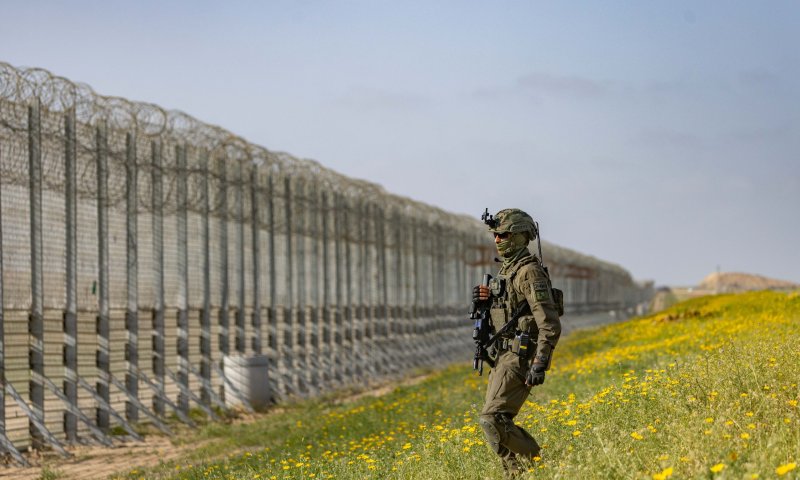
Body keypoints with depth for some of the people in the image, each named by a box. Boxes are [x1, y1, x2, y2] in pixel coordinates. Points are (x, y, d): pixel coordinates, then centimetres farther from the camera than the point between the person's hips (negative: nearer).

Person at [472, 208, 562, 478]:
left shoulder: (530, 271, -14)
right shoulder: (506, 270, 17)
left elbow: (550, 324, -19)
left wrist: (540, 365, -25)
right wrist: (486, 303, 6)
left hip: (520, 357, -10)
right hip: (504, 356, 10)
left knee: (493, 419, -16)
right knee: (497, 422, 8)